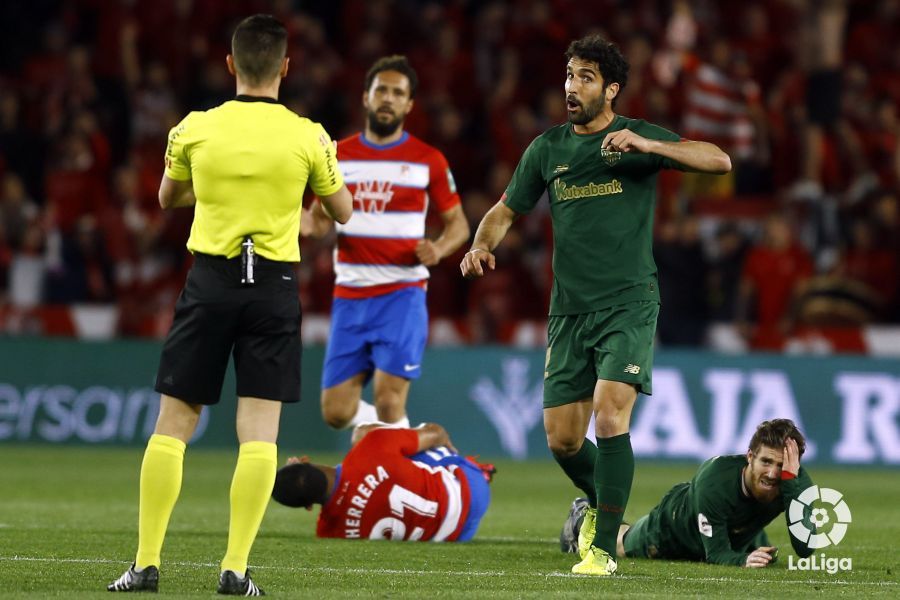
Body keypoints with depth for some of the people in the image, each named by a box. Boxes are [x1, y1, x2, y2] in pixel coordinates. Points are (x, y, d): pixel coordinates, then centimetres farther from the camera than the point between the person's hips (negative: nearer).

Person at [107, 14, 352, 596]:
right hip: (275, 284, 0)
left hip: (210, 281, 0)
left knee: (173, 423, 6)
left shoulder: (195, 130, -2)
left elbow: (168, 198, 18)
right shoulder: (308, 137, -4)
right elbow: (343, 211, 11)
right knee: (260, 431, 1)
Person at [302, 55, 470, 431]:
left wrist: (438, 249, -15)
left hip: (402, 294, -3)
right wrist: (312, 223, -9)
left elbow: (458, 223, 7)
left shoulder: (428, 161, 1)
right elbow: (320, 216, 16)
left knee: (389, 400, -16)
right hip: (350, 296, 3)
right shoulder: (339, 156, 9)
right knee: (336, 412, 1)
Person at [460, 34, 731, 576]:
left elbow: (719, 160, -12)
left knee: (610, 417, -20)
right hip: (570, 309, 4)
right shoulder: (548, 149, 10)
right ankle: (605, 504, 35)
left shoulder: (640, 137, -1)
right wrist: (482, 245, -4)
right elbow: (506, 211, 19)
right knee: (562, 440, 4)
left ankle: (604, 547, -14)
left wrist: (645, 145, -25)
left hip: (629, 303, -4)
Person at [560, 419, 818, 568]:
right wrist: (743, 560, -65)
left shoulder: (797, 482, -39)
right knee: (621, 547, 26)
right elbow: (716, 554, -41)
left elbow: (805, 549, -49)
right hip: (675, 521, -4)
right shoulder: (715, 478, -48)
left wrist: (791, 480, -58)